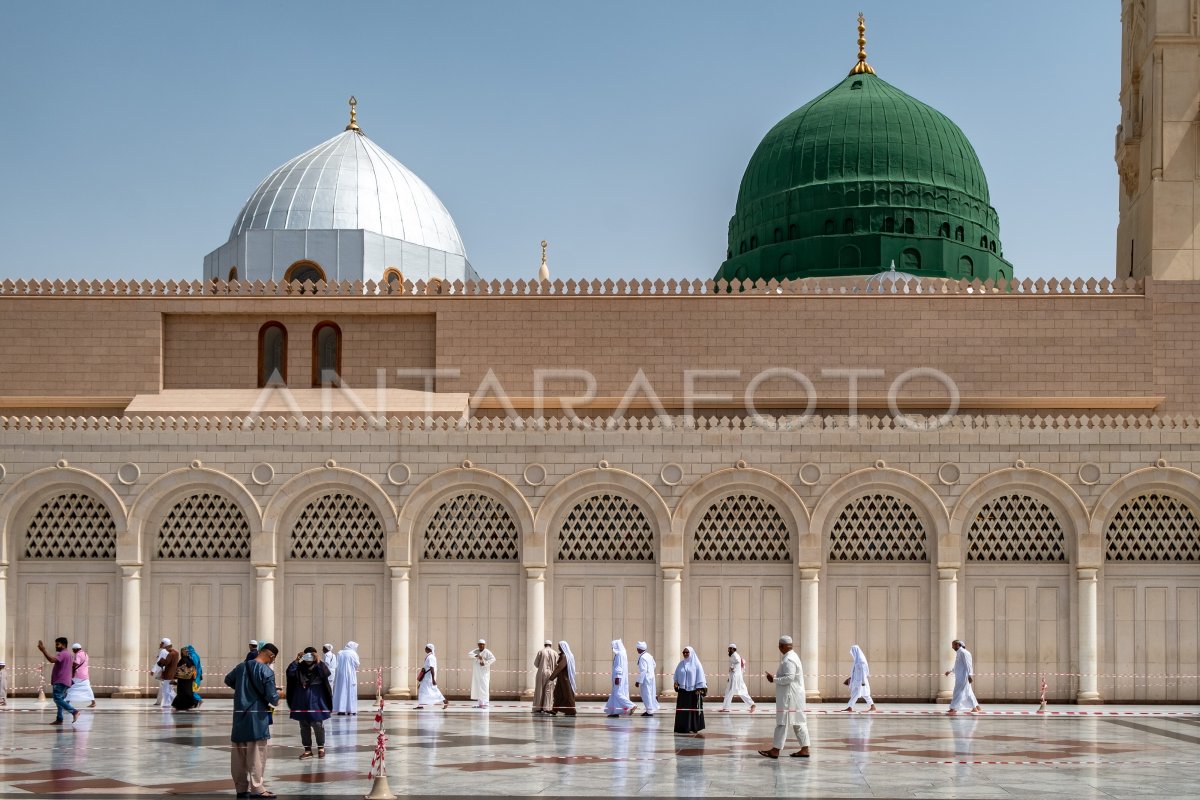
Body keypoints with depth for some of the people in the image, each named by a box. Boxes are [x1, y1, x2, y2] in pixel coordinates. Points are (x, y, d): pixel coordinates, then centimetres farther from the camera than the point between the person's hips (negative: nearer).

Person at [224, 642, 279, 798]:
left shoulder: (241, 667, 6)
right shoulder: (266, 671, -13)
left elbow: (228, 680, 25)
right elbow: (272, 697, -14)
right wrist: (277, 696, 8)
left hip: (240, 716, 6)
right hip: (257, 717, -6)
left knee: (239, 754, 11)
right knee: (256, 754, -1)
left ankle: (241, 787, 18)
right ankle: (256, 789, -1)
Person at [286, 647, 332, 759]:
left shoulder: (320, 666, -1)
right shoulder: (299, 667, 3)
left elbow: (326, 673, -20)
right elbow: (290, 672, -11)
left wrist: (318, 661, -22)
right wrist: (296, 661, -16)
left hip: (316, 700, -3)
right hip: (301, 700, 3)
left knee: (318, 724, -3)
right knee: (304, 725, 7)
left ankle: (321, 747, 14)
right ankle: (307, 749, 16)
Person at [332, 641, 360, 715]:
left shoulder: (340, 653, 6)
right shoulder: (353, 654, -5)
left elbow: (337, 664, 5)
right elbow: (357, 664, -5)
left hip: (341, 675, 3)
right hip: (350, 675, -3)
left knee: (341, 692, 5)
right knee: (351, 692, 2)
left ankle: (341, 710, 1)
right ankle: (350, 710, 0)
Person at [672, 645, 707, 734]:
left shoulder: (696, 664, -3)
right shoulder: (681, 663, 10)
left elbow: (700, 676, -5)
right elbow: (676, 674, 16)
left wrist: (699, 689, -11)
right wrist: (676, 682, -1)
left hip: (693, 690, -4)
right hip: (683, 690, 4)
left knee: (693, 709, -1)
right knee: (682, 709, 0)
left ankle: (694, 727, 5)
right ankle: (683, 727, 3)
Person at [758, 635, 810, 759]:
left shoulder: (788, 660, -17)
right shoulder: (793, 657, 15)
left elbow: (789, 678, -25)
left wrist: (774, 680, -16)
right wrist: (775, 677, 13)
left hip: (788, 697, -10)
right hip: (795, 696, 10)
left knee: (782, 722, -7)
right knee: (798, 723, 10)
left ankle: (775, 750, -5)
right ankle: (804, 749, 12)